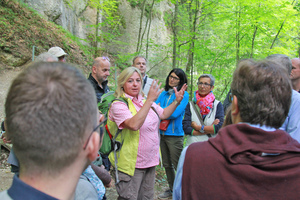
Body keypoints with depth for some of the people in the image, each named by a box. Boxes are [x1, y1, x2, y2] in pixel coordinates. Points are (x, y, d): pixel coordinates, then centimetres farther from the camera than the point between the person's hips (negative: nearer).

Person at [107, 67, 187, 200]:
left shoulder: (145, 102, 9)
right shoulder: (118, 105, -16)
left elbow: (164, 114, 19)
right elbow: (134, 124, -31)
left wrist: (177, 101, 4)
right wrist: (150, 100, -31)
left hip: (150, 161, 8)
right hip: (131, 164, -8)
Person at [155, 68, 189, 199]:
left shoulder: (183, 94, -8)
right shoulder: (164, 93, 10)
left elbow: (175, 113, -18)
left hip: (175, 134, -6)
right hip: (162, 133, 7)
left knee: (178, 165, -2)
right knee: (167, 164, 17)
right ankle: (172, 189, 32)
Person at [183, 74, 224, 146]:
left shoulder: (218, 105, 5)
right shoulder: (190, 105, 8)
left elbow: (220, 128, -7)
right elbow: (186, 129, -2)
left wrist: (197, 127, -3)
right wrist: (210, 129, -6)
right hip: (192, 145, 1)